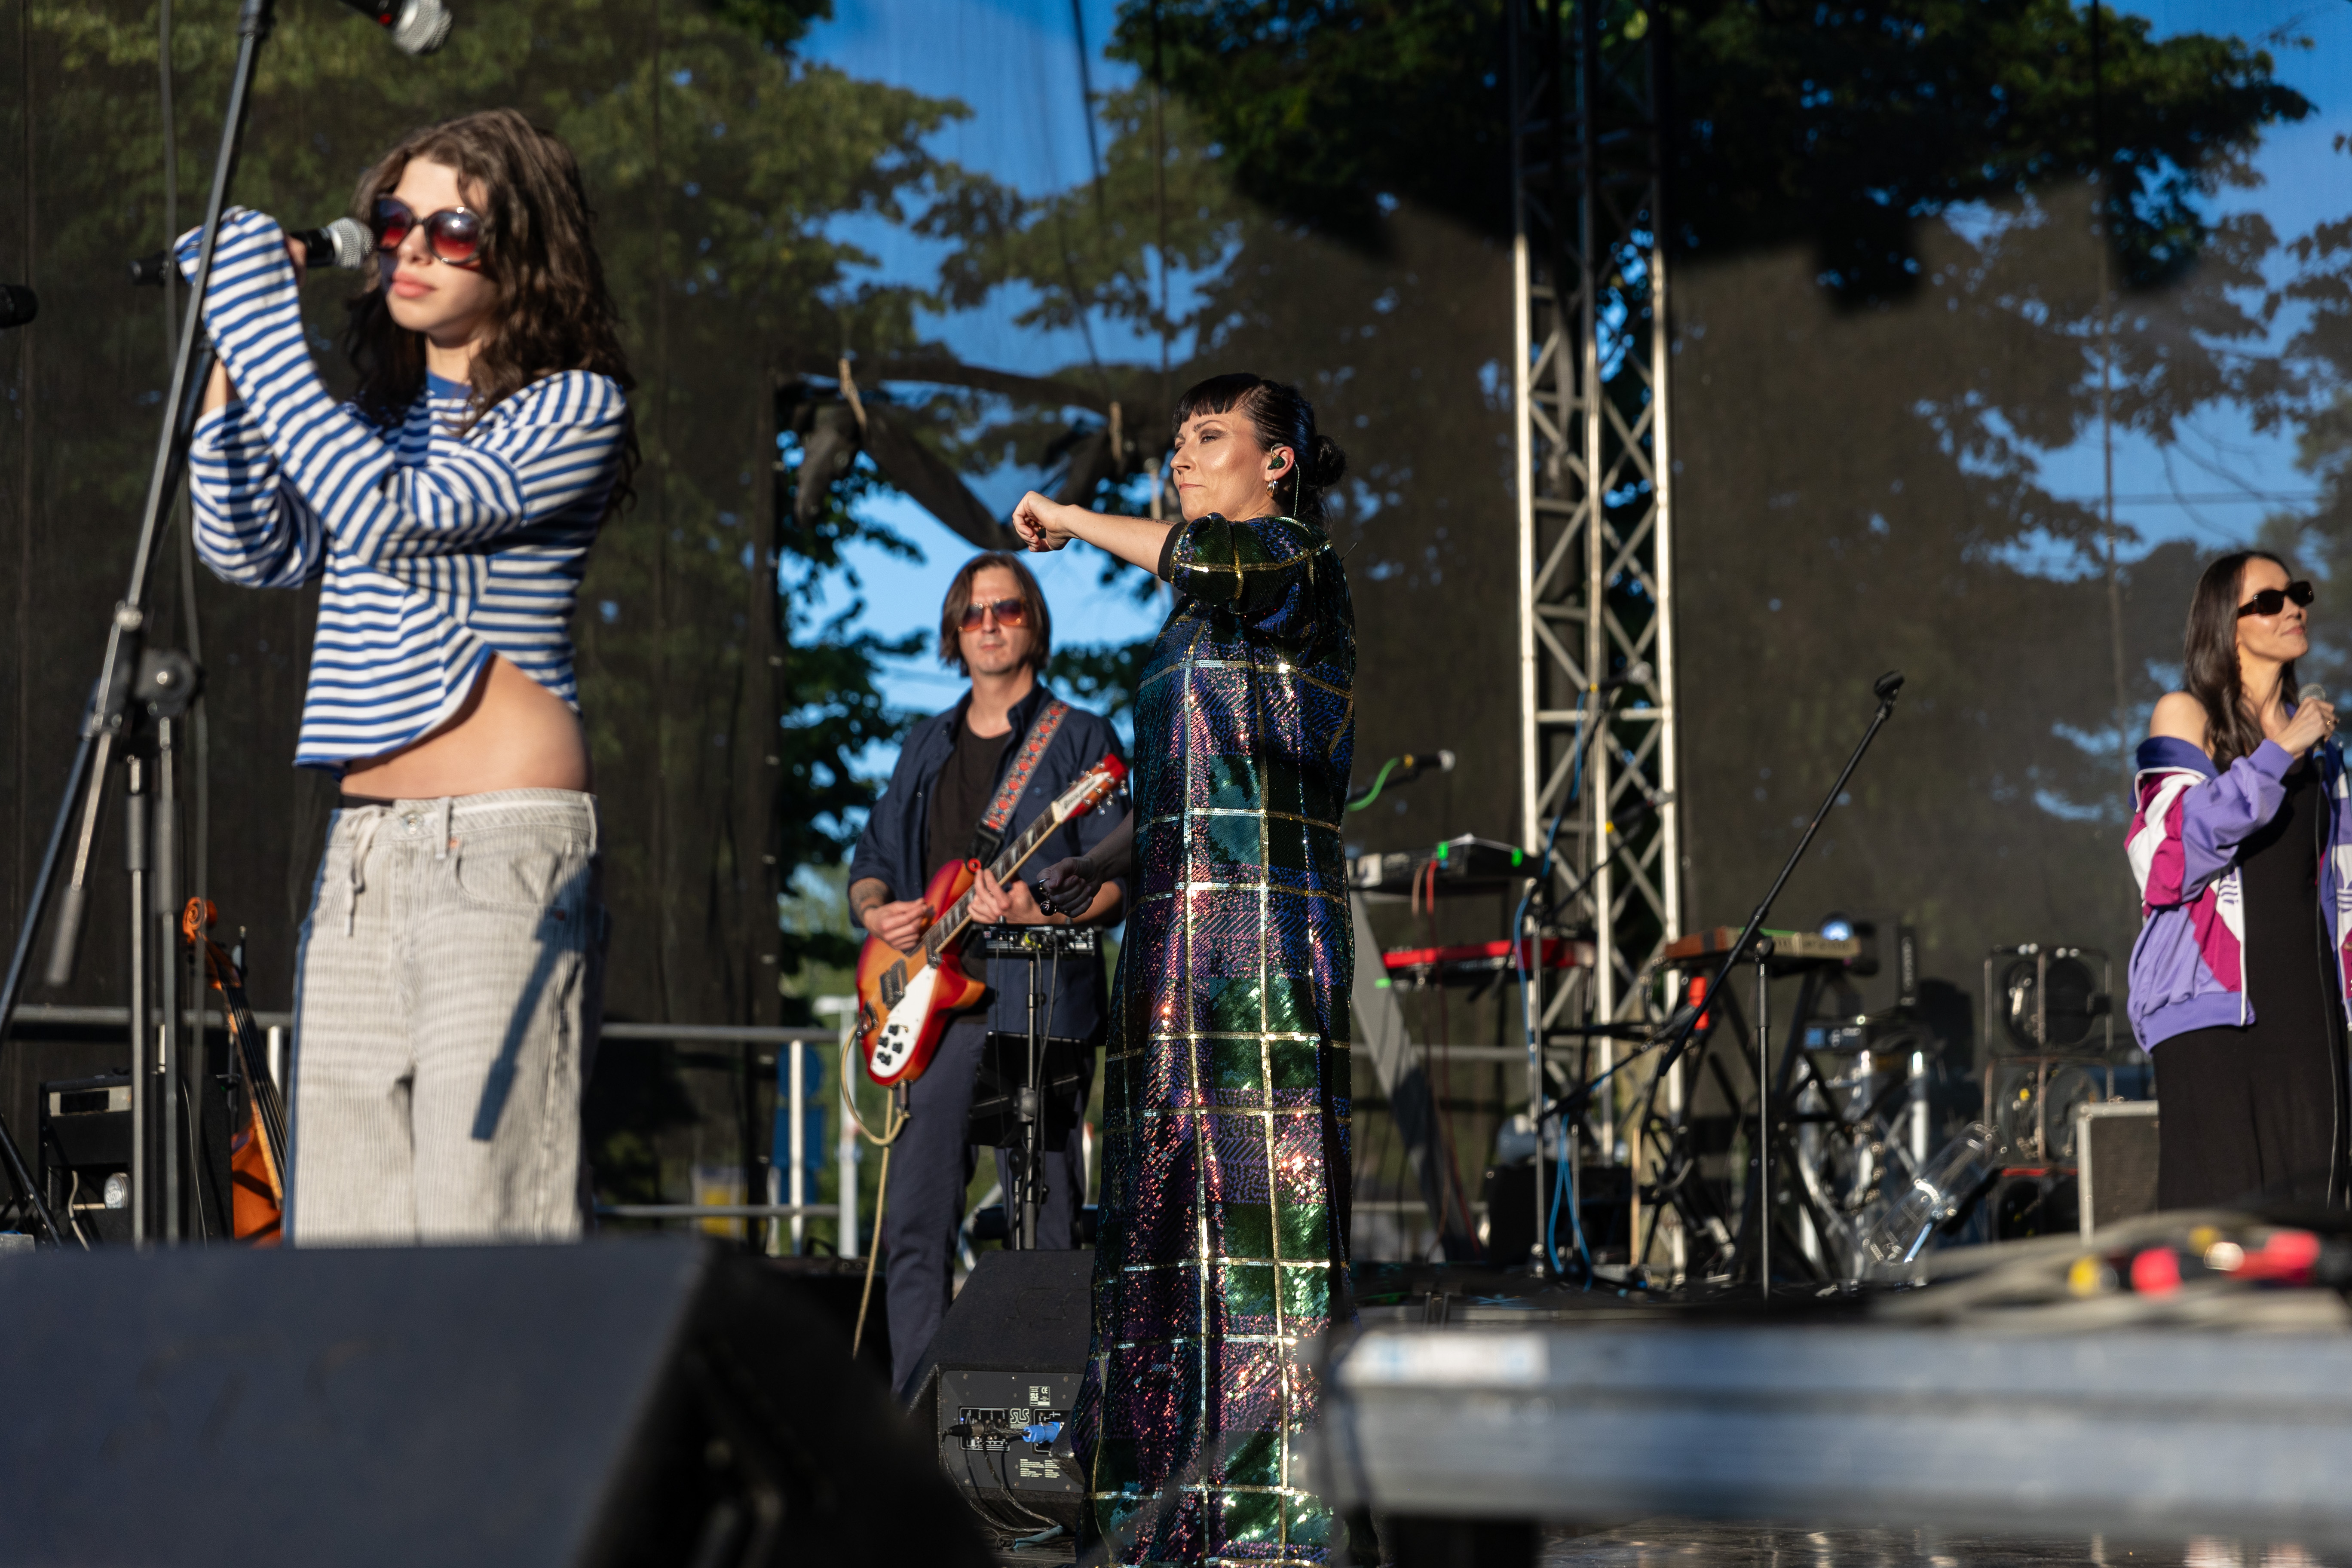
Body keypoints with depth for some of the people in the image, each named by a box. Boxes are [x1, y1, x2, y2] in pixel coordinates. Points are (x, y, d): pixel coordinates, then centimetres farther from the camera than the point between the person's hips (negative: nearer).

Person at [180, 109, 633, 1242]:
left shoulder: (575, 409, -4)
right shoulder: (385, 414, 19)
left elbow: (388, 515, -16)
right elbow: (253, 549, 13)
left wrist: (260, 321, -12)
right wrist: (226, 359, 8)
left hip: (500, 847, -7)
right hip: (363, 849, 7)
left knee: (478, 1221, -11)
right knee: (341, 1226, 4)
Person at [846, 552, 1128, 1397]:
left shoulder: (1079, 739, 4)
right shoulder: (927, 745, 20)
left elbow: (1117, 881, -3)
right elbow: (871, 859, 25)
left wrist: (1038, 912, -20)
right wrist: (877, 913, 2)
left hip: (1037, 1002, -4)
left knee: (1043, 1220, -5)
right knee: (915, 1220, 0)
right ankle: (913, 1409, 5)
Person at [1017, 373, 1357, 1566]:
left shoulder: (1300, 569, -2)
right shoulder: (1195, 617, 24)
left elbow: (1220, 559, -25)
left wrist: (1072, 521, -11)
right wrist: (1095, 864, 16)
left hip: (1266, 929, -9)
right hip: (1179, 931, 9)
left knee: (1261, 1196, -12)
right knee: (1169, 1202, 5)